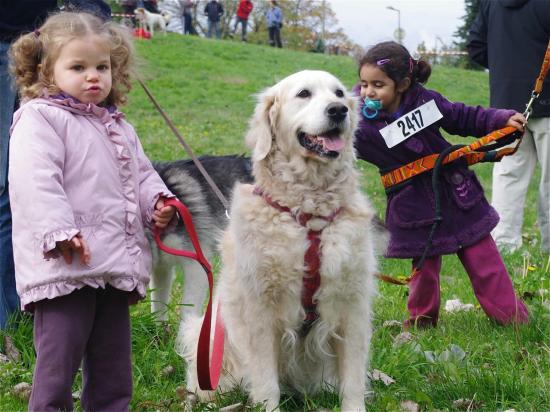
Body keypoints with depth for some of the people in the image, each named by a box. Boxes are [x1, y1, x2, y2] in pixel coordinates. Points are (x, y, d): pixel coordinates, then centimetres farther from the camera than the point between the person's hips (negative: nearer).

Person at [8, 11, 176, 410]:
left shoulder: (118, 127, 20)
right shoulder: (39, 118, -6)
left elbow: (142, 173, 27)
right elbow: (36, 181, -17)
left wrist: (157, 200, 5)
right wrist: (60, 231, -25)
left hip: (116, 268, 8)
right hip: (66, 268, -8)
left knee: (113, 369, 14)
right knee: (58, 362, -8)